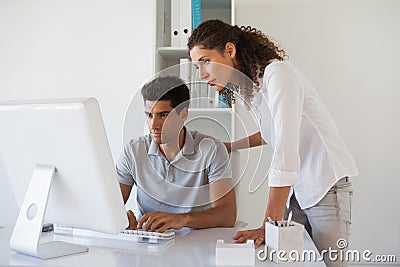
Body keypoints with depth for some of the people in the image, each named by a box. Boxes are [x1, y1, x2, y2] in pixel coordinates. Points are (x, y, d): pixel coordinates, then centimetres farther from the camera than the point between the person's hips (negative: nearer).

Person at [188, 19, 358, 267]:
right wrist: (230, 147, 14)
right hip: (293, 190, 7)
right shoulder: (246, 85, 4)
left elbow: (286, 152, -29)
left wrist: (268, 226, -30)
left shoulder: (277, 73, -20)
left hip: (326, 185, -7)